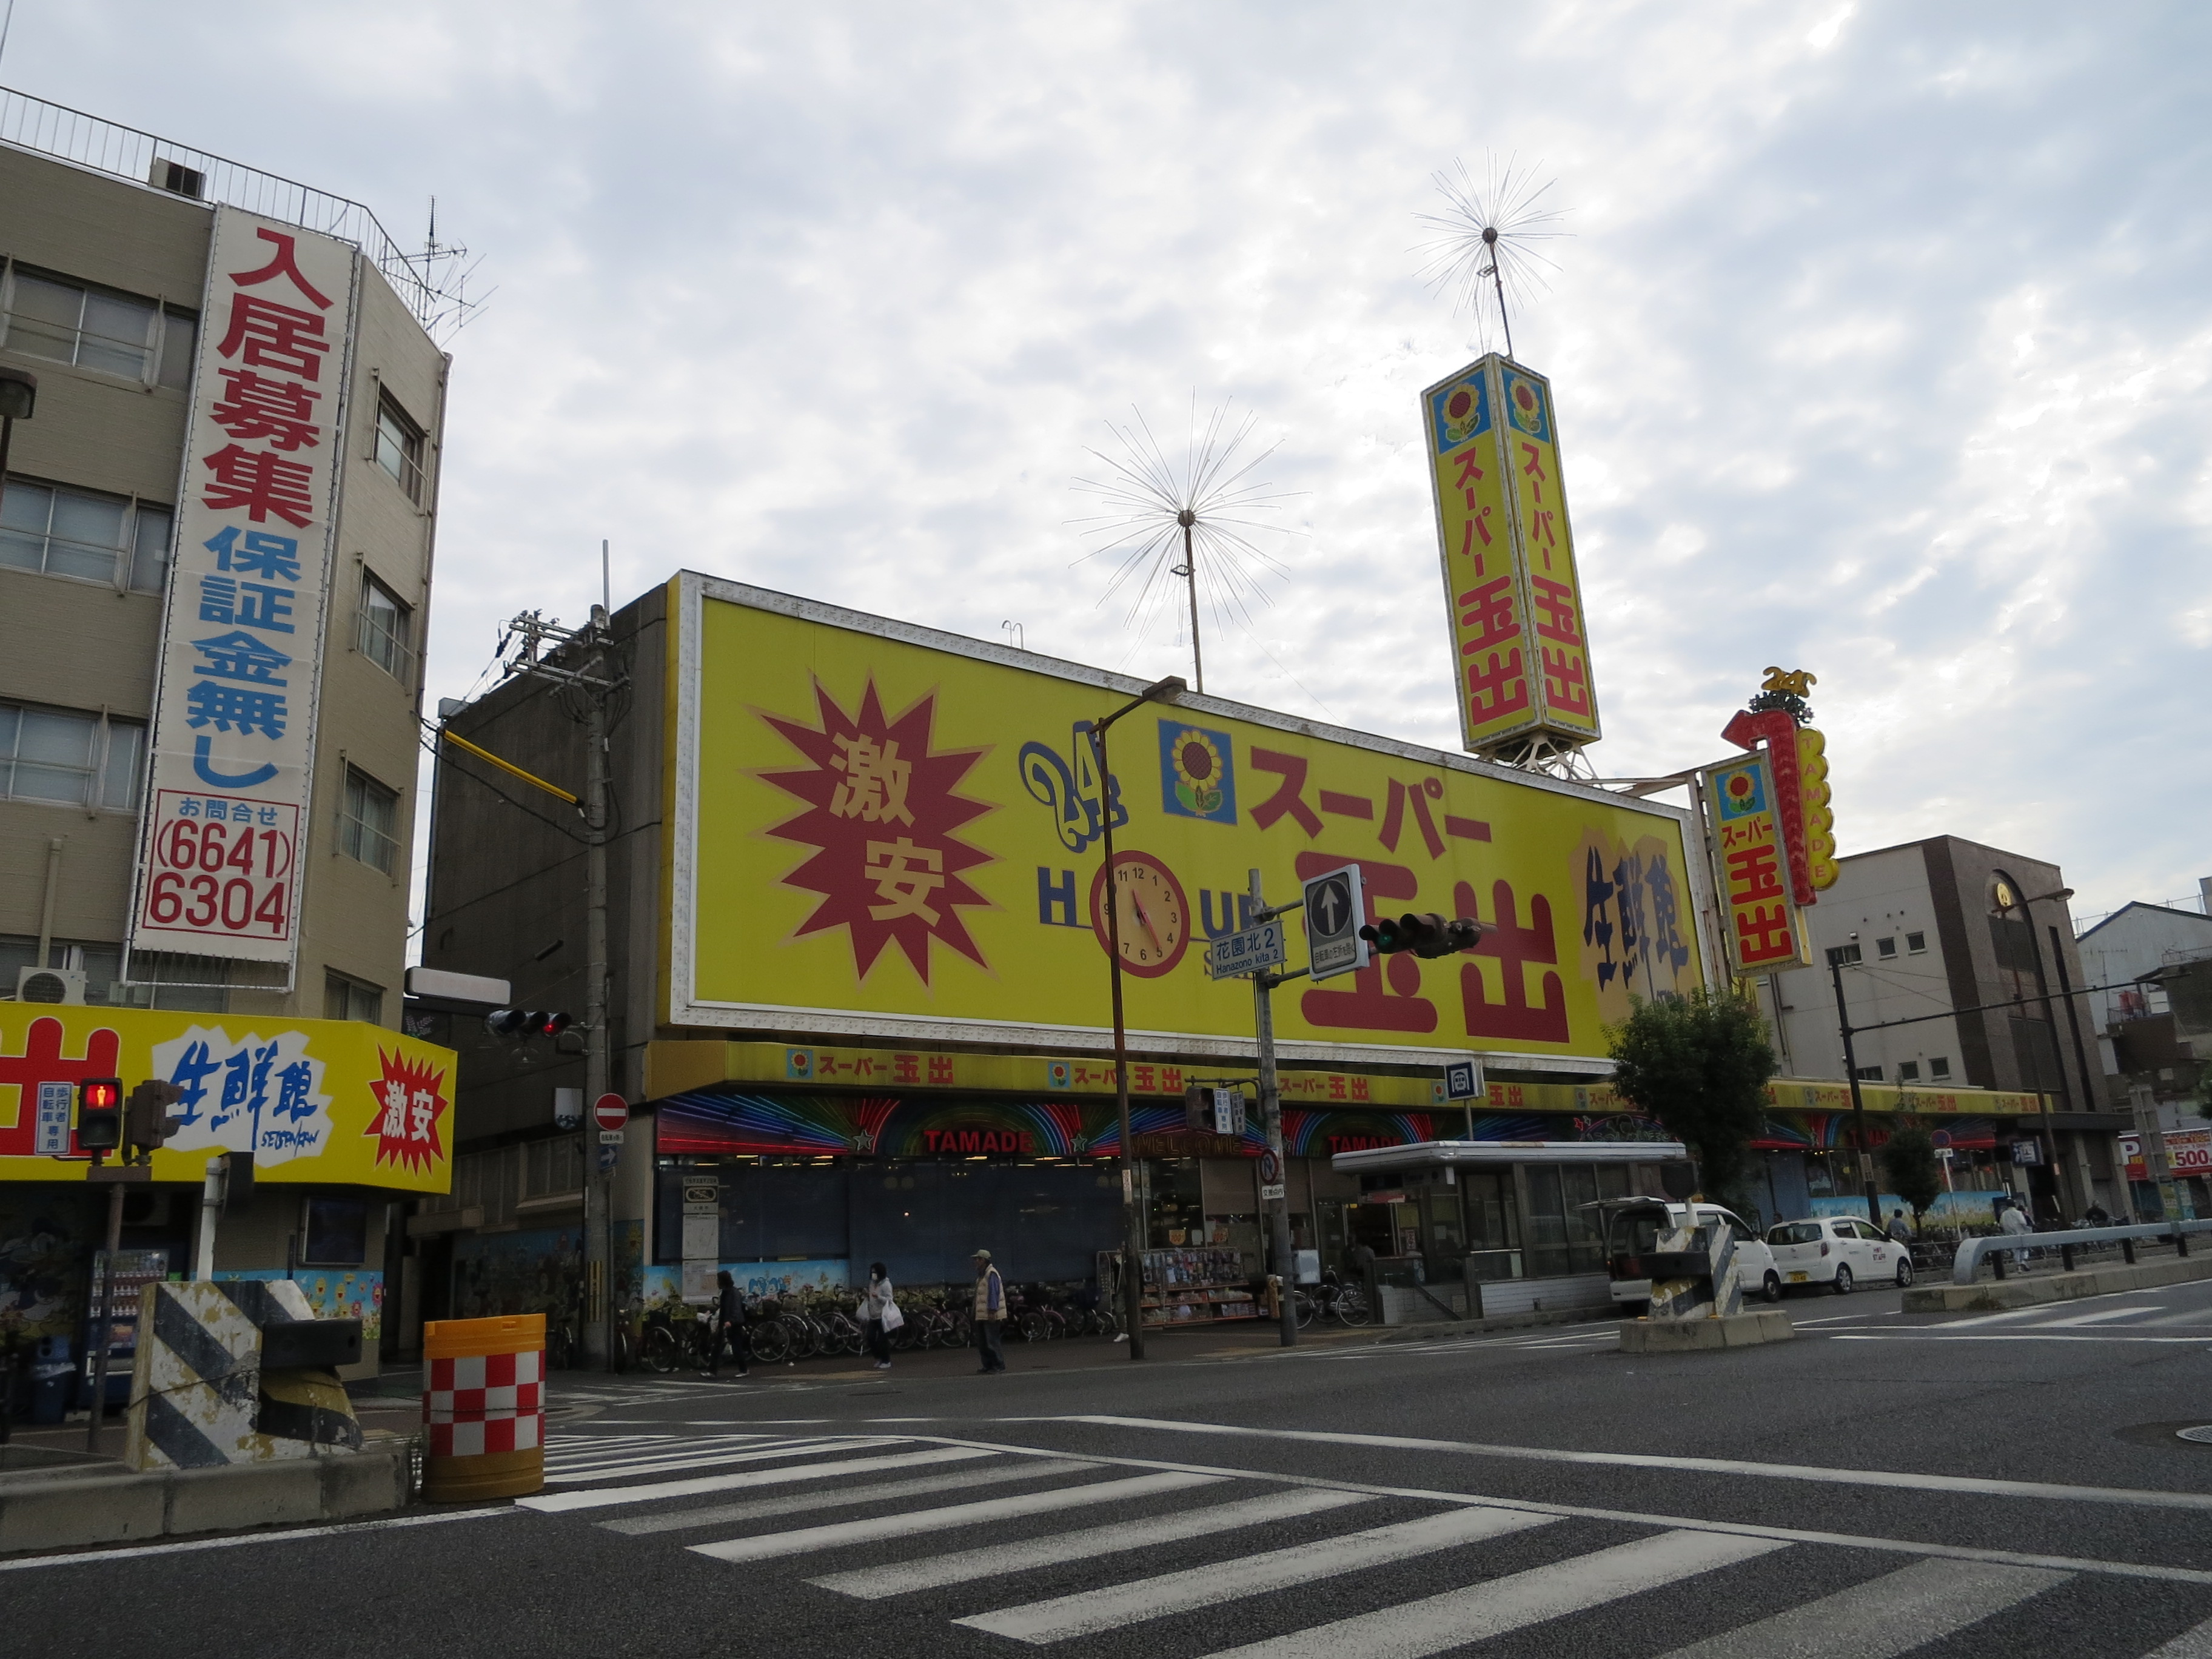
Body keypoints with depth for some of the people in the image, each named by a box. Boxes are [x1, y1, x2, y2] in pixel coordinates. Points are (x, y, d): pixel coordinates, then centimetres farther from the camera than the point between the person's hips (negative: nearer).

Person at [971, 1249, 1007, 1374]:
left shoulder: (991, 1274, -14)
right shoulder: (981, 1275, 18)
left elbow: (994, 1293, -19)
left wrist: (992, 1311, -22)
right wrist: (973, 1311, 22)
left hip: (991, 1315, -10)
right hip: (981, 1315, 10)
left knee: (991, 1341, -8)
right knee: (982, 1343, 12)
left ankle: (999, 1366, -1)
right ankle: (988, 1365, 19)